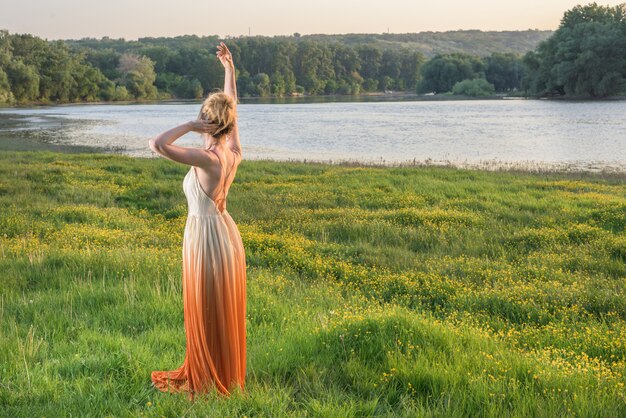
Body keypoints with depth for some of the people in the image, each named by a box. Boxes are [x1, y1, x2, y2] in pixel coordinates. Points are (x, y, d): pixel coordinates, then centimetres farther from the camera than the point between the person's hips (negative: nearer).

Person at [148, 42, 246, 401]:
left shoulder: (207, 159, -25)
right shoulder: (234, 153, -4)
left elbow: (157, 145, -34)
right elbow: (233, 106, 10)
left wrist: (189, 125, -25)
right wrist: (230, 67, 12)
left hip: (205, 239, -7)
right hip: (226, 234, 7)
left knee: (206, 315, 7)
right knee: (225, 312, 18)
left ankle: (209, 380, 20)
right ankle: (227, 372, 31)